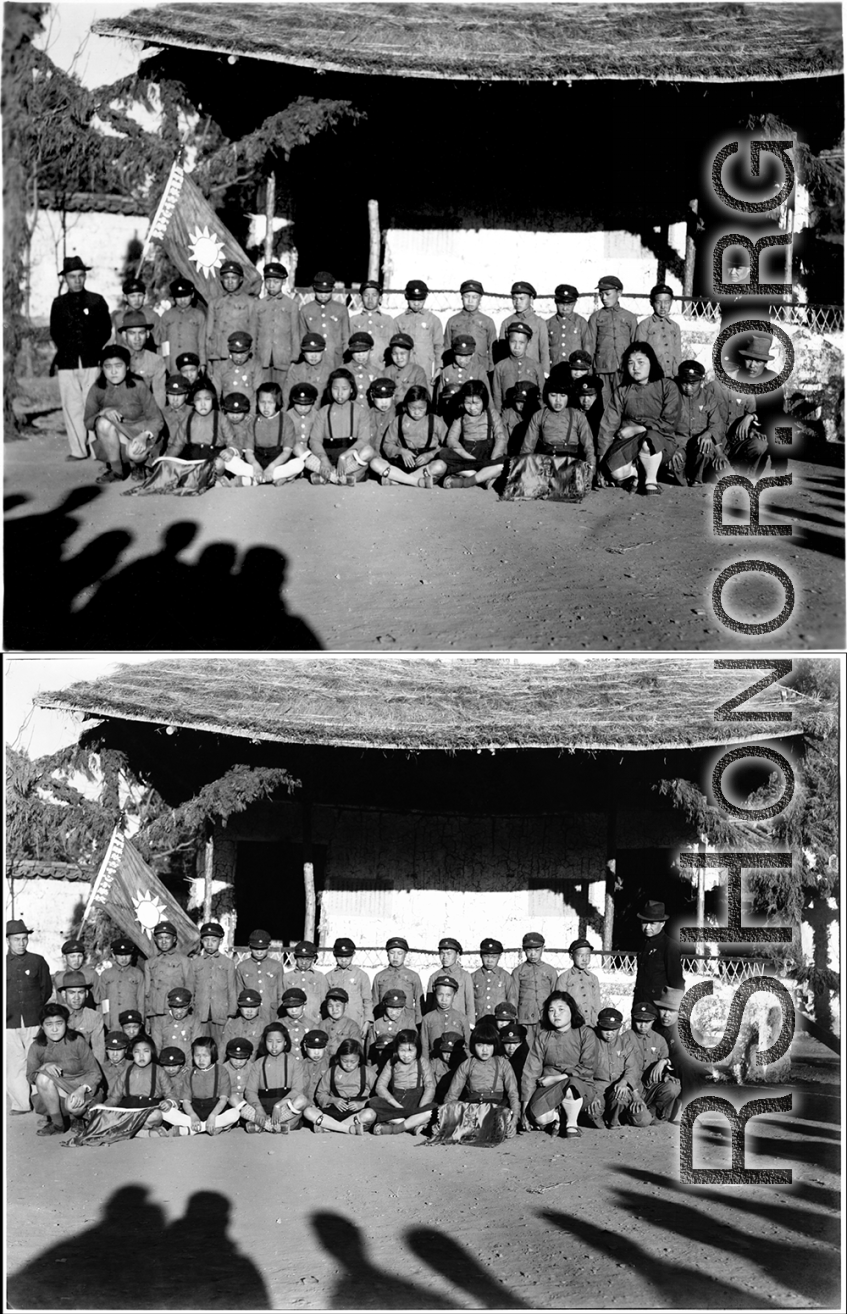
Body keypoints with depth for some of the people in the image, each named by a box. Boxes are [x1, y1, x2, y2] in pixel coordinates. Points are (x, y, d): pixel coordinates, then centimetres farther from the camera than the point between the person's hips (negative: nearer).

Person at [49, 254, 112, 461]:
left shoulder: (97, 301, 9)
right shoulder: (59, 303, 13)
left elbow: (106, 330, 9)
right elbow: (55, 332, 18)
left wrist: (95, 348, 0)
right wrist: (65, 350, 7)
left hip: (92, 361, -2)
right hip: (67, 363, 2)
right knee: (71, 407, -1)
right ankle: (78, 450, 2)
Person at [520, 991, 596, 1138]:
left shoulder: (586, 1034, 0)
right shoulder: (542, 1036, 5)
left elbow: (586, 1069, -8)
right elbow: (530, 1071, 2)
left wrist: (556, 1078, -15)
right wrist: (525, 1108, -4)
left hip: (580, 1084, -1)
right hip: (547, 1088, 1)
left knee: (571, 1084, -38)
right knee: (540, 1117, -30)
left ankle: (571, 1124, -9)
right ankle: (555, 1115, 8)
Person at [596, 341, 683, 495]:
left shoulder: (667, 387, 0)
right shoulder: (621, 392, 8)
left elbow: (670, 423, -9)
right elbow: (608, 424, 4)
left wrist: (636, 429, -13)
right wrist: (602, 455, -5)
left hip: (662, 442, -2)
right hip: (628, 444, 2)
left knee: (649, 439, -39)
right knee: (616, 472, -30)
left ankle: (651, 480, -13)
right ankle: (634, 473, 5)